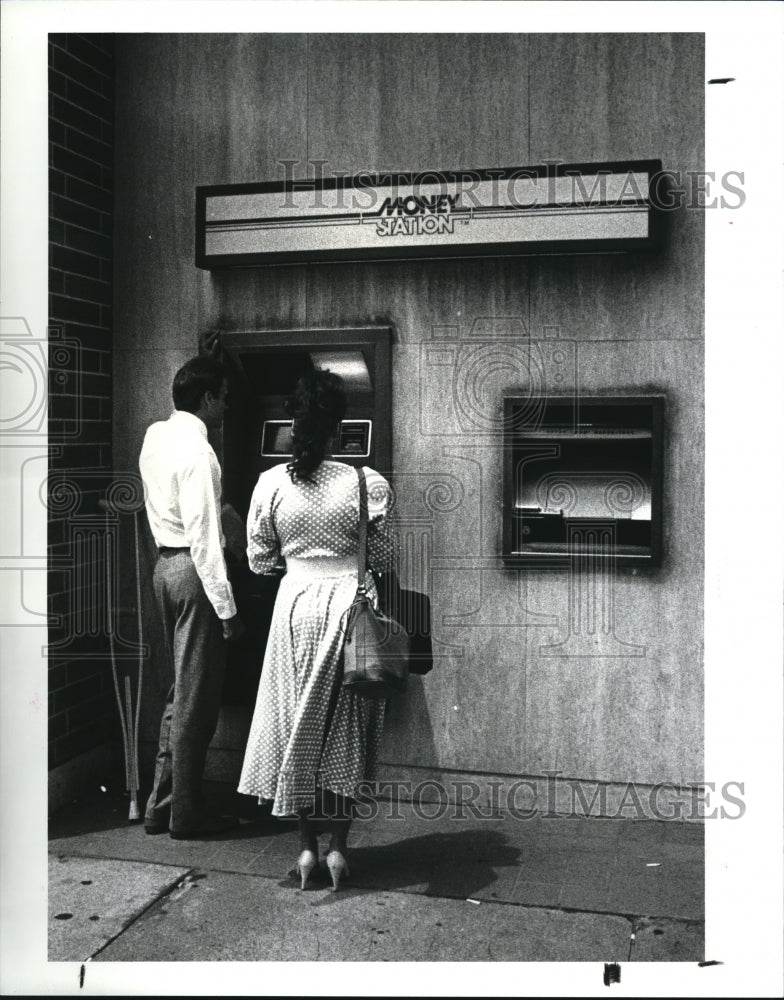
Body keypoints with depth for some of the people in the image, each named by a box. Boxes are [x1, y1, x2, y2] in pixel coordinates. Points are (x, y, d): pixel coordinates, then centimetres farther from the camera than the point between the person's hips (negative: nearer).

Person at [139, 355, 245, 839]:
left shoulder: (156, 436, 8)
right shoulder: (198, 452, -18)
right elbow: (204, 536, -21)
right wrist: (225, 607, -19)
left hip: (165, 565, 10)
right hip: (193, 570, -10)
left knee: (181, 690, 18)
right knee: (196, 698, 1)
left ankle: (162, 803, 25)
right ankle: (186, 813, 13)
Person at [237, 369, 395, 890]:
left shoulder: (271, 483, -6)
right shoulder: (367, 484, -11)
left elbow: (259, 561, 2)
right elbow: (384, 558, -2)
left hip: (296, 604, 1)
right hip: (349, 602, -1)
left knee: (299, 723, 13)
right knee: (344, 726, 11)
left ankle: (307, 844, 19)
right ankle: (338, 844, 17)